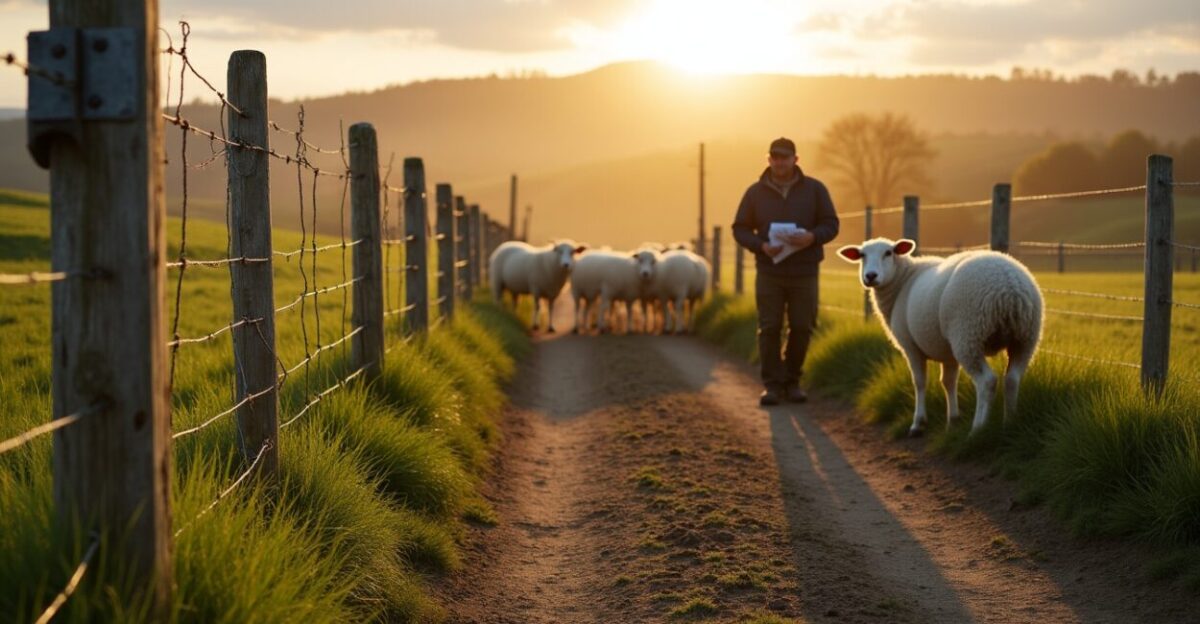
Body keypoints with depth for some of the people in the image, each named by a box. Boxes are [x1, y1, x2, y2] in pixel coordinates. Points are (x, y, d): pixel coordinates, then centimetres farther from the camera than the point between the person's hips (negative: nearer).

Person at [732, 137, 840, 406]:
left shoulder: (814, 189, 3)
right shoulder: (756, 192, 4)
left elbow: (831, 224, 3)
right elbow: (740, 229, 6)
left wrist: (811, 237, -18)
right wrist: (762, 246, -13)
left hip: (804, 273, 0)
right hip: (769, 272, 0)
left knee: (801, 328, 2)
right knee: (769, 328, -4)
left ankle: (792, 381, 18)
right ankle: (772, 384, 3)